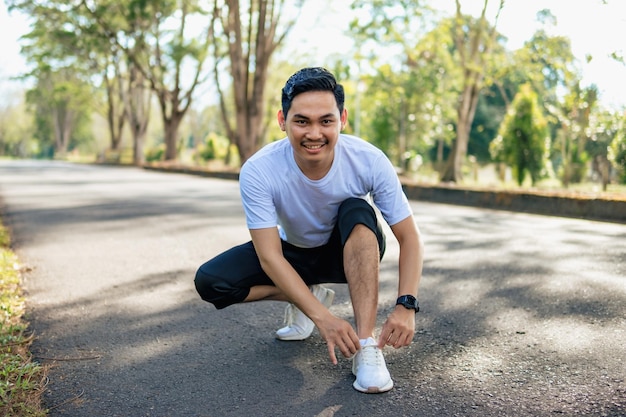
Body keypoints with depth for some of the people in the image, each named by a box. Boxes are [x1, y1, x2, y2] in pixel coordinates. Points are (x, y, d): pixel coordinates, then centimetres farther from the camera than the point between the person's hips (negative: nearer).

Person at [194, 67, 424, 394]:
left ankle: (366, 345, -33)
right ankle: (311, 296, -2)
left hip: (353, 252, 0)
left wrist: (406, 305, -36)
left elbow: (409, 238, -20)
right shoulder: (259, 171, -28)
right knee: (210, 282, -21)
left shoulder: (369, 161, -27)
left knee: (358, 211, -34)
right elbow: (269, 255, -29)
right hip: (293, 254, 1)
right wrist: (322, 317, -40)